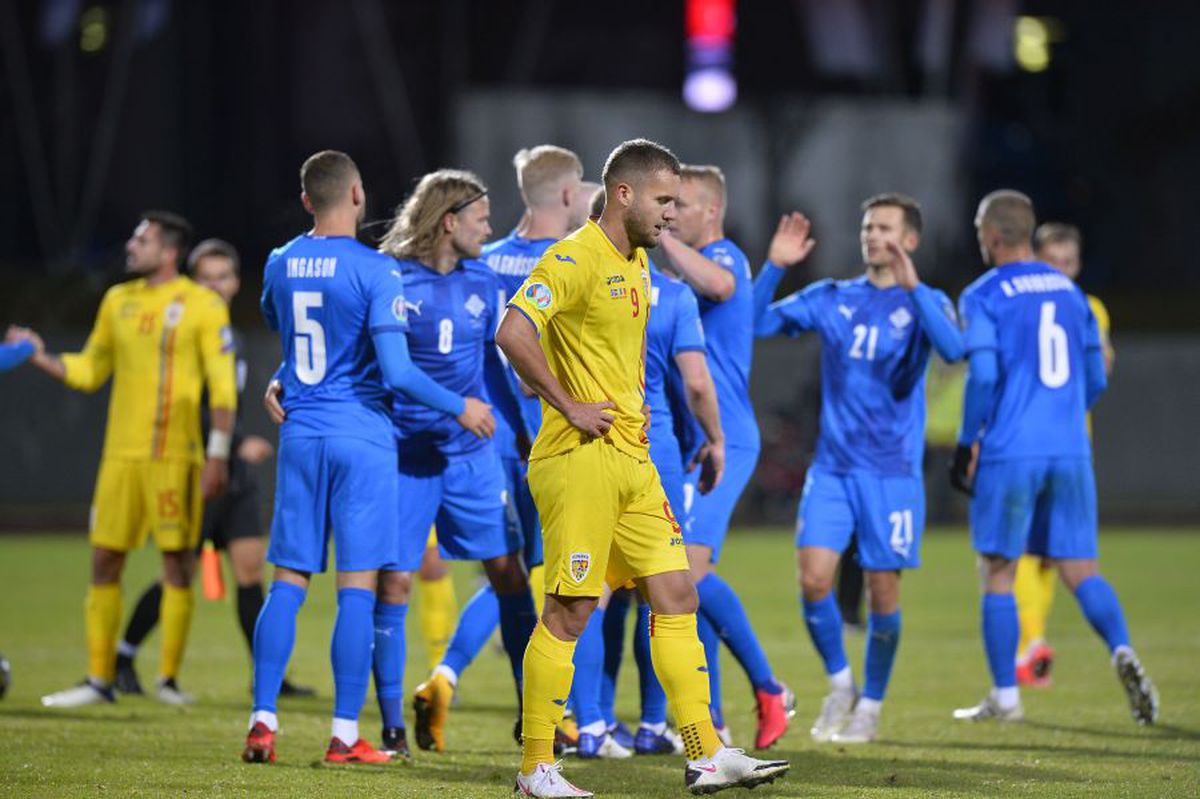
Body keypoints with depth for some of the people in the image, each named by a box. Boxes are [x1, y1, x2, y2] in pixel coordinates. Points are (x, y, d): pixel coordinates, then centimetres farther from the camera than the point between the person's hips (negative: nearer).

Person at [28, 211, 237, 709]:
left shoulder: (202, 305, -3)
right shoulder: (118, 301, 13)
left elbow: (223, 386, -6)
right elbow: (89, 370, 20)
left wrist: (218, 454, -13)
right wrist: (40, 358, 4)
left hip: (174, 457, -5)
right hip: (121, 454, 5)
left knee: (177, 563, -2)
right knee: (104, 560, 4)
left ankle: (169, 680, 6)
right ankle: (99, 679, 10)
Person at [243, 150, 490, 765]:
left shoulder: (280, 264, 5)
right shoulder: (374, 271, -12)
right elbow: (396, 371, -16)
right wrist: (459, 407, -4)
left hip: (300, 435, 5)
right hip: (361, 437, -5)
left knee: (289, 581, 8)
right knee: (358, 586, -1)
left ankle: (262, 721, 2)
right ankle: (345, 736, -1)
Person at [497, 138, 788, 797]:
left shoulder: (636, 262, 17)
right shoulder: (576, 259, -13)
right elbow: (513, 333, -25)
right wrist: (569, 407, -20)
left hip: (632, 459, 9)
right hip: (581, 460, -9)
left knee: (676, 597, 4)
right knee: (569, 613, -5)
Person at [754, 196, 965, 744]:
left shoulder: (925, 303, 0)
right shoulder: (831, 300, 9)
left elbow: (953, 349, -22)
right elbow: (757, 324, 5)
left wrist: (912, 288, -31)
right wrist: (775, 267, -8)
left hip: (893, 472, -2)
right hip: (832, 467, 2)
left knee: (882, 590, 0)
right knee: (813, 577, -11)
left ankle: (870, 706, 17)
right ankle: (839, 683, 11)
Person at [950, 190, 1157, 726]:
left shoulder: (983, 297, -4)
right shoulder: (1071, 292, 13)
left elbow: (983, 375, -14)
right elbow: (1096, 379, 15)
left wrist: (968, 444, -4)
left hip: (1009, 453, -4)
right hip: (1071, 452, 4)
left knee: (997, 572, 6)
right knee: (1079, 567, 6)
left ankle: (1005, 696, 5)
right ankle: (1122, 651, -20)